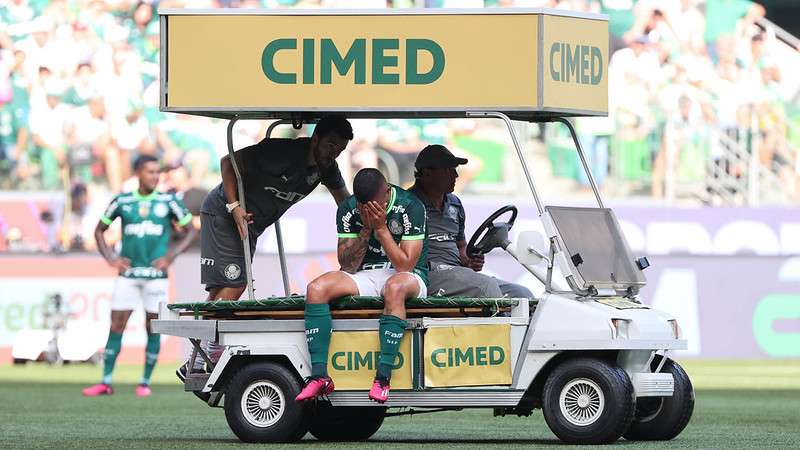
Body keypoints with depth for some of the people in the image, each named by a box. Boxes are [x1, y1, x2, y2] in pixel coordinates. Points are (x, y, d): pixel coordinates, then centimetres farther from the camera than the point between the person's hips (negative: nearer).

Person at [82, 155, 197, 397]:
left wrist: (171, 256, -5)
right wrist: (111, 258, 1)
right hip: (128, 274, 1)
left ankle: (145, 382, 11)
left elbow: (191, 231, 6)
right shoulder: (122, 202, 3)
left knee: (153, 329, 1)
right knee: (116, 326, -2)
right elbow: (99, 230, 14)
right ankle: (106, 382, 1)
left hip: (156, 274, -1)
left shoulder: (168, 201, 0)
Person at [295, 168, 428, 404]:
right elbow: (348, 266, -3)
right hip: (365, 275, 4)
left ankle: (383, 378, -43)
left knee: (395, 287, -41)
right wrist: (366, 229, -15)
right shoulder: (348, 210, -1)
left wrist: (381, 227, -21)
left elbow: (405, 265, -17)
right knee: (316, 288, -22)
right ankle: (319, 375, -31)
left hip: (407, 277, -4)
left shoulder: (411, 207, -12)